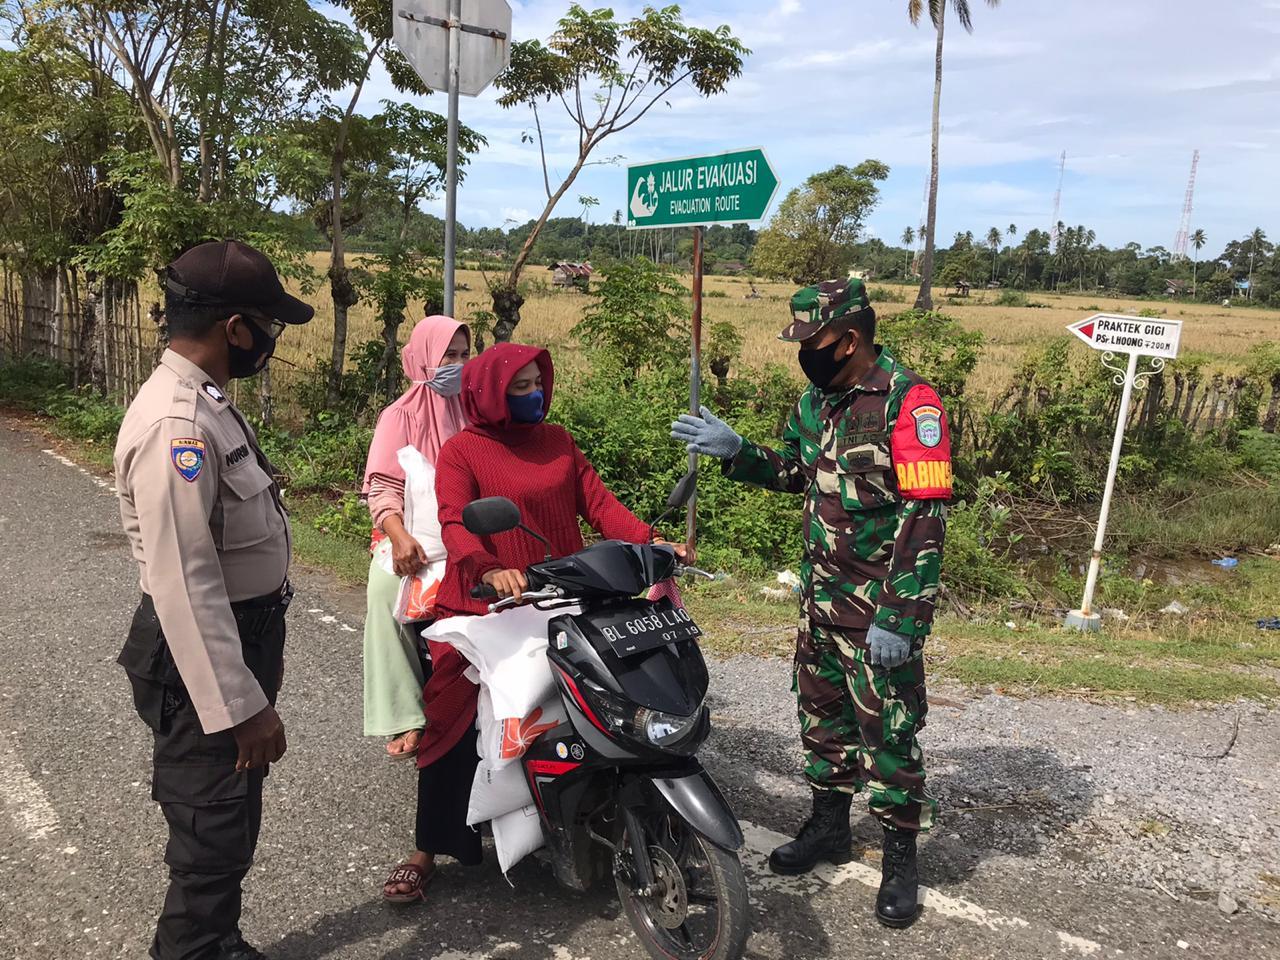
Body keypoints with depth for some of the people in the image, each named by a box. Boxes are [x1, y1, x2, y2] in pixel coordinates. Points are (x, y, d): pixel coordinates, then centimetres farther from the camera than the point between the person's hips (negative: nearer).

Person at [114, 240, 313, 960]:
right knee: (214, 834, 4)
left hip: (243, 637, 10)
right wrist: (243, 707, -26)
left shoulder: (208, 403, 8)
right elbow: (183, 584, -28)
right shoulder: (176, 426, -25)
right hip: (202, 660, -10)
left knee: (231, 822, 24)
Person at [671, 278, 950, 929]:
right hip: (822, 592, 8)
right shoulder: (818, 400, 6)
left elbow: (925, 520, -21)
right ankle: (828, 826, 37)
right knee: (822, 710, 18)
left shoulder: (908, 403, -19)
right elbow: (792, 472, 21)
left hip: (881, 603, -8)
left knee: (887, 727, 2)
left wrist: (899, 619, -23)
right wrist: (734, 450, 4)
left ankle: (900, 857, 20)